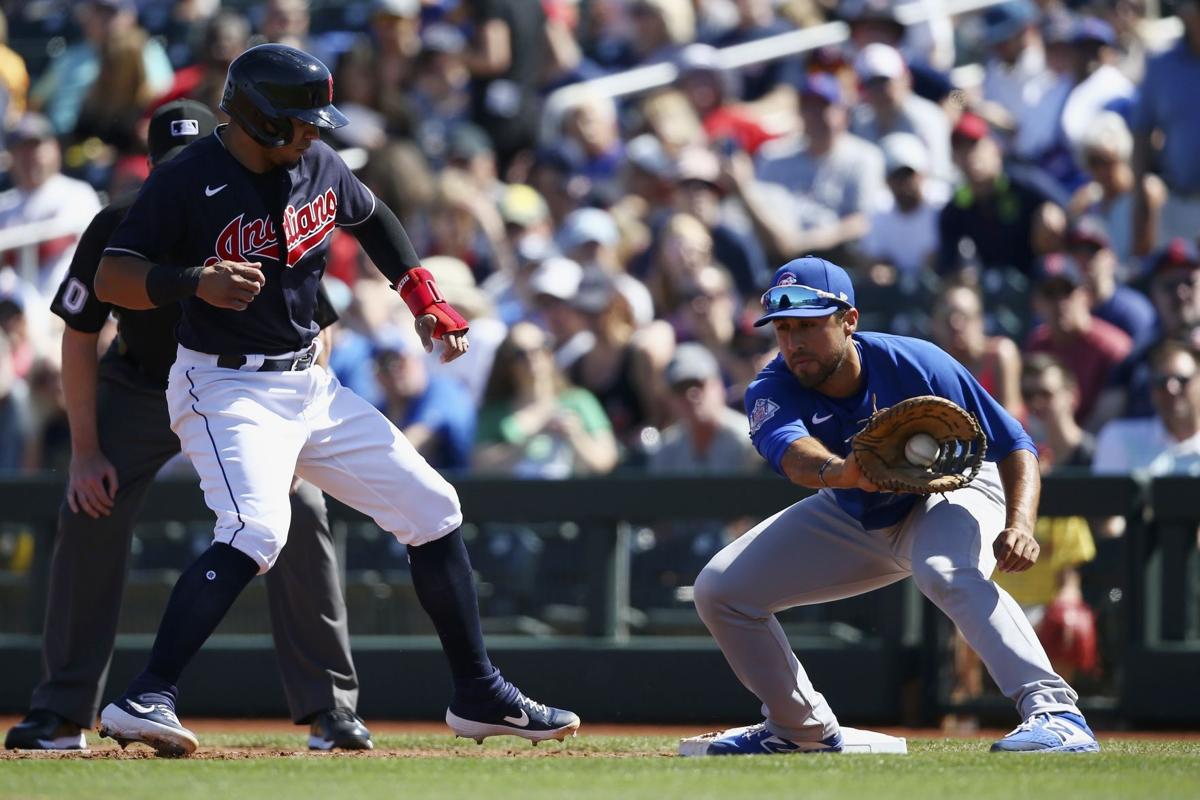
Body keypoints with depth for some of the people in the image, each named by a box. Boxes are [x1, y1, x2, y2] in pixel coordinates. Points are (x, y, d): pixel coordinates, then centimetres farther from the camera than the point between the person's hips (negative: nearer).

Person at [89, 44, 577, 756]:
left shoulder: (318, 165, 3)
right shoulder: (189, 182, -16)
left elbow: (371, 218, 25)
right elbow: (111, 278, -20)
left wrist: (424, 297, 16)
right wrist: (195, 282, -36)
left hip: (311, 389, 8)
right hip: (228, 390, -8)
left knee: (433, 510, 8)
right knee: (257, 531, -31)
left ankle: (480, 699, 20)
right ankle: (146, 699, -32)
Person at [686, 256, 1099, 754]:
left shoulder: (917, 366, -29)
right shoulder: (772, 391, -24)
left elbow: (1013, 446, -25)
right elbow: (791, 452, -48)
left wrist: (1020, 525, -45)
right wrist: (837, 471, -73)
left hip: (951, 491, -5)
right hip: (850, 519, 5)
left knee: (947, 573, -39)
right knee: (719, 590, -1)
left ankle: (1054, 711, -47)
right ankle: (802, 729, 18)